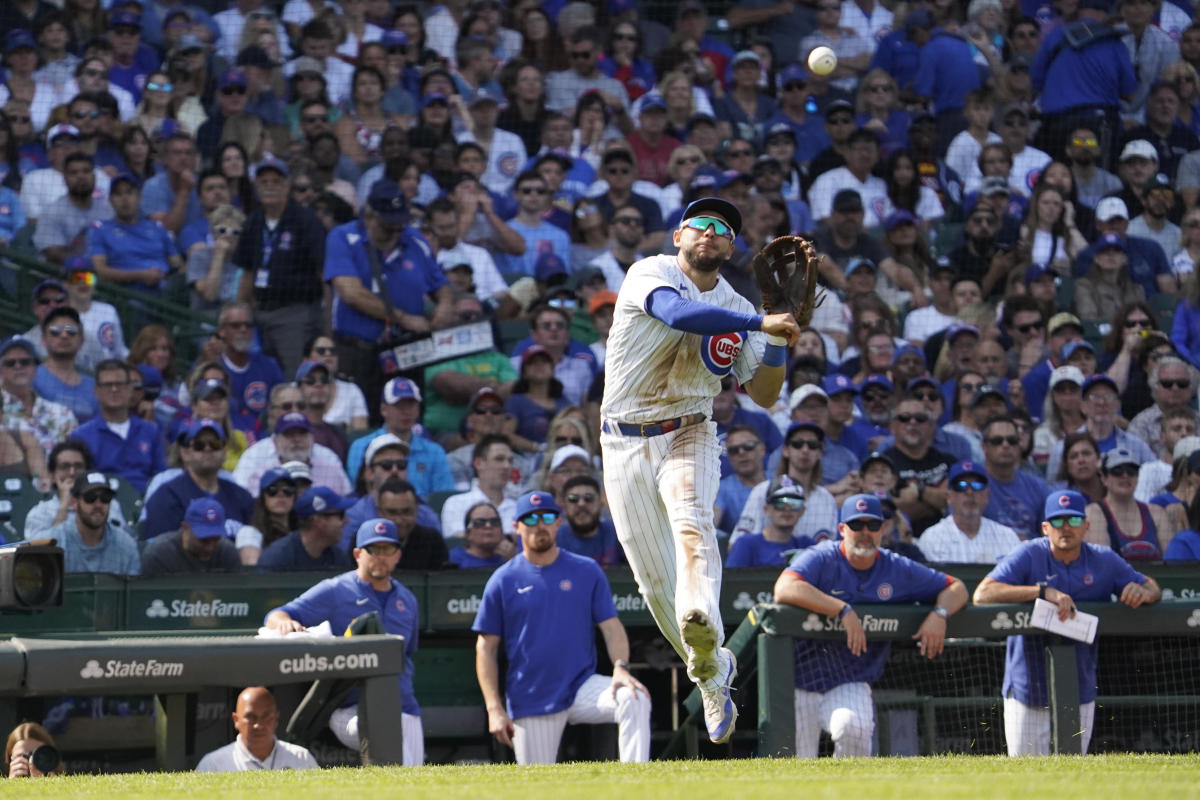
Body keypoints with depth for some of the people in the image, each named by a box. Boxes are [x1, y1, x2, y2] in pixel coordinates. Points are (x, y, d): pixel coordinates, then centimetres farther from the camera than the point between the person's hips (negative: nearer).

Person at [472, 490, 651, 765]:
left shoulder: (587, 571, 7)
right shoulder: (503, 580, 4)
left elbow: (611, 626, 3)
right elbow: (486, 648, 4)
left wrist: (620, 668, -18)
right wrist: (494, 709, -6)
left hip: (582, 687, 0)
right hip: (531, 702, 0)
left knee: (634, 700, -28)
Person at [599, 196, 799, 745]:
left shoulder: (737, 311, 8)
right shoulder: (650, 273, -4)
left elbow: (764, 395, 7)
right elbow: (676, 313, -28)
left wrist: (777, 337, -8)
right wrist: (760, 323, -31)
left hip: (689, 437, 1)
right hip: (625, 445, 0)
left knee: (691, 520, -32)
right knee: (655, 581, -1)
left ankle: (703, 630, -58)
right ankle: (713, 673, 20)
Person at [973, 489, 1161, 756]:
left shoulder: (1104, 561, 3)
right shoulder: (1029, 556, -10)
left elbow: (1153, 588, 11)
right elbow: (982, 594, -23)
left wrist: (1142, 592, -16)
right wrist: (1043, 591, -33)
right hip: (1029, 684, -3)